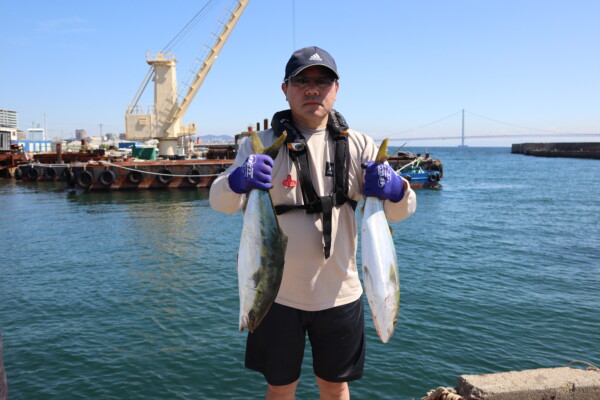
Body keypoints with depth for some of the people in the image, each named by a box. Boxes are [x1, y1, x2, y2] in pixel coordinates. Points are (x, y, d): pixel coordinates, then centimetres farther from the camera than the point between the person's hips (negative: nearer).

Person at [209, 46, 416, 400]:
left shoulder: (359, 146, 1)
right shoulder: (263, 144, -5)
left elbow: (401, 211, -2)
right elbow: (219, 202, -15)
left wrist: (395, 190, -26)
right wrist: (237, 181, -38)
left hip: (339, 294, 2)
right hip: (278, 294, -1)